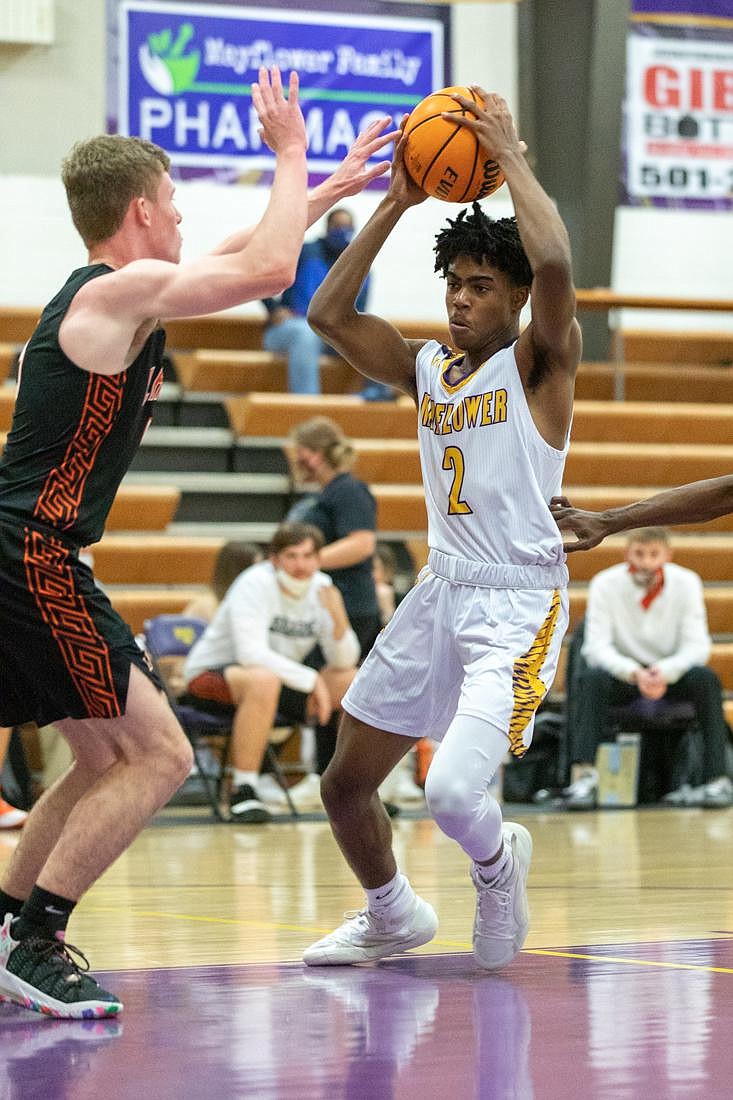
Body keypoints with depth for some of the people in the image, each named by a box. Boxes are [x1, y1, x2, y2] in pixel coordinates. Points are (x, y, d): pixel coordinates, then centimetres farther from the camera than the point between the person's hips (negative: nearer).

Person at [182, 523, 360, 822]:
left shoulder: (322, 587, -2)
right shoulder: (256, 584, -20)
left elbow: (344, 662, -4)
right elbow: (251, 653, -32)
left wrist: (339, 619, -24)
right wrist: (311, 679, -31)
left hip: (283, 679, 7)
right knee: (264, 680, -41)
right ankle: (242, 791, -34)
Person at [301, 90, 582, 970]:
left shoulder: (539, 361, -5)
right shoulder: (425, 369, 12)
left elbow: (554, 264, -25)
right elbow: (328, 314, 4)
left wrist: (510, 156, -15)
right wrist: (393, 206, 3)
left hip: (519, 606, -7)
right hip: (438, 595, 7)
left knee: (452, 791, -24)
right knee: (344, 784, 11)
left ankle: (497, 864, 12)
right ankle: (391, 917, 37)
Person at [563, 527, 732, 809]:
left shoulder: (686, 583, -9)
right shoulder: (605, 584, -12)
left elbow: (697, 646, -12)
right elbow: (596, 647, -18)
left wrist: (665, 672, -33)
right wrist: (634, 673, -37)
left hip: (672, 674, 1)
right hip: (622, 675, -1)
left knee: (706, 678, -30)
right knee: (592, 679, -33)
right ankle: (584, 776, -44)